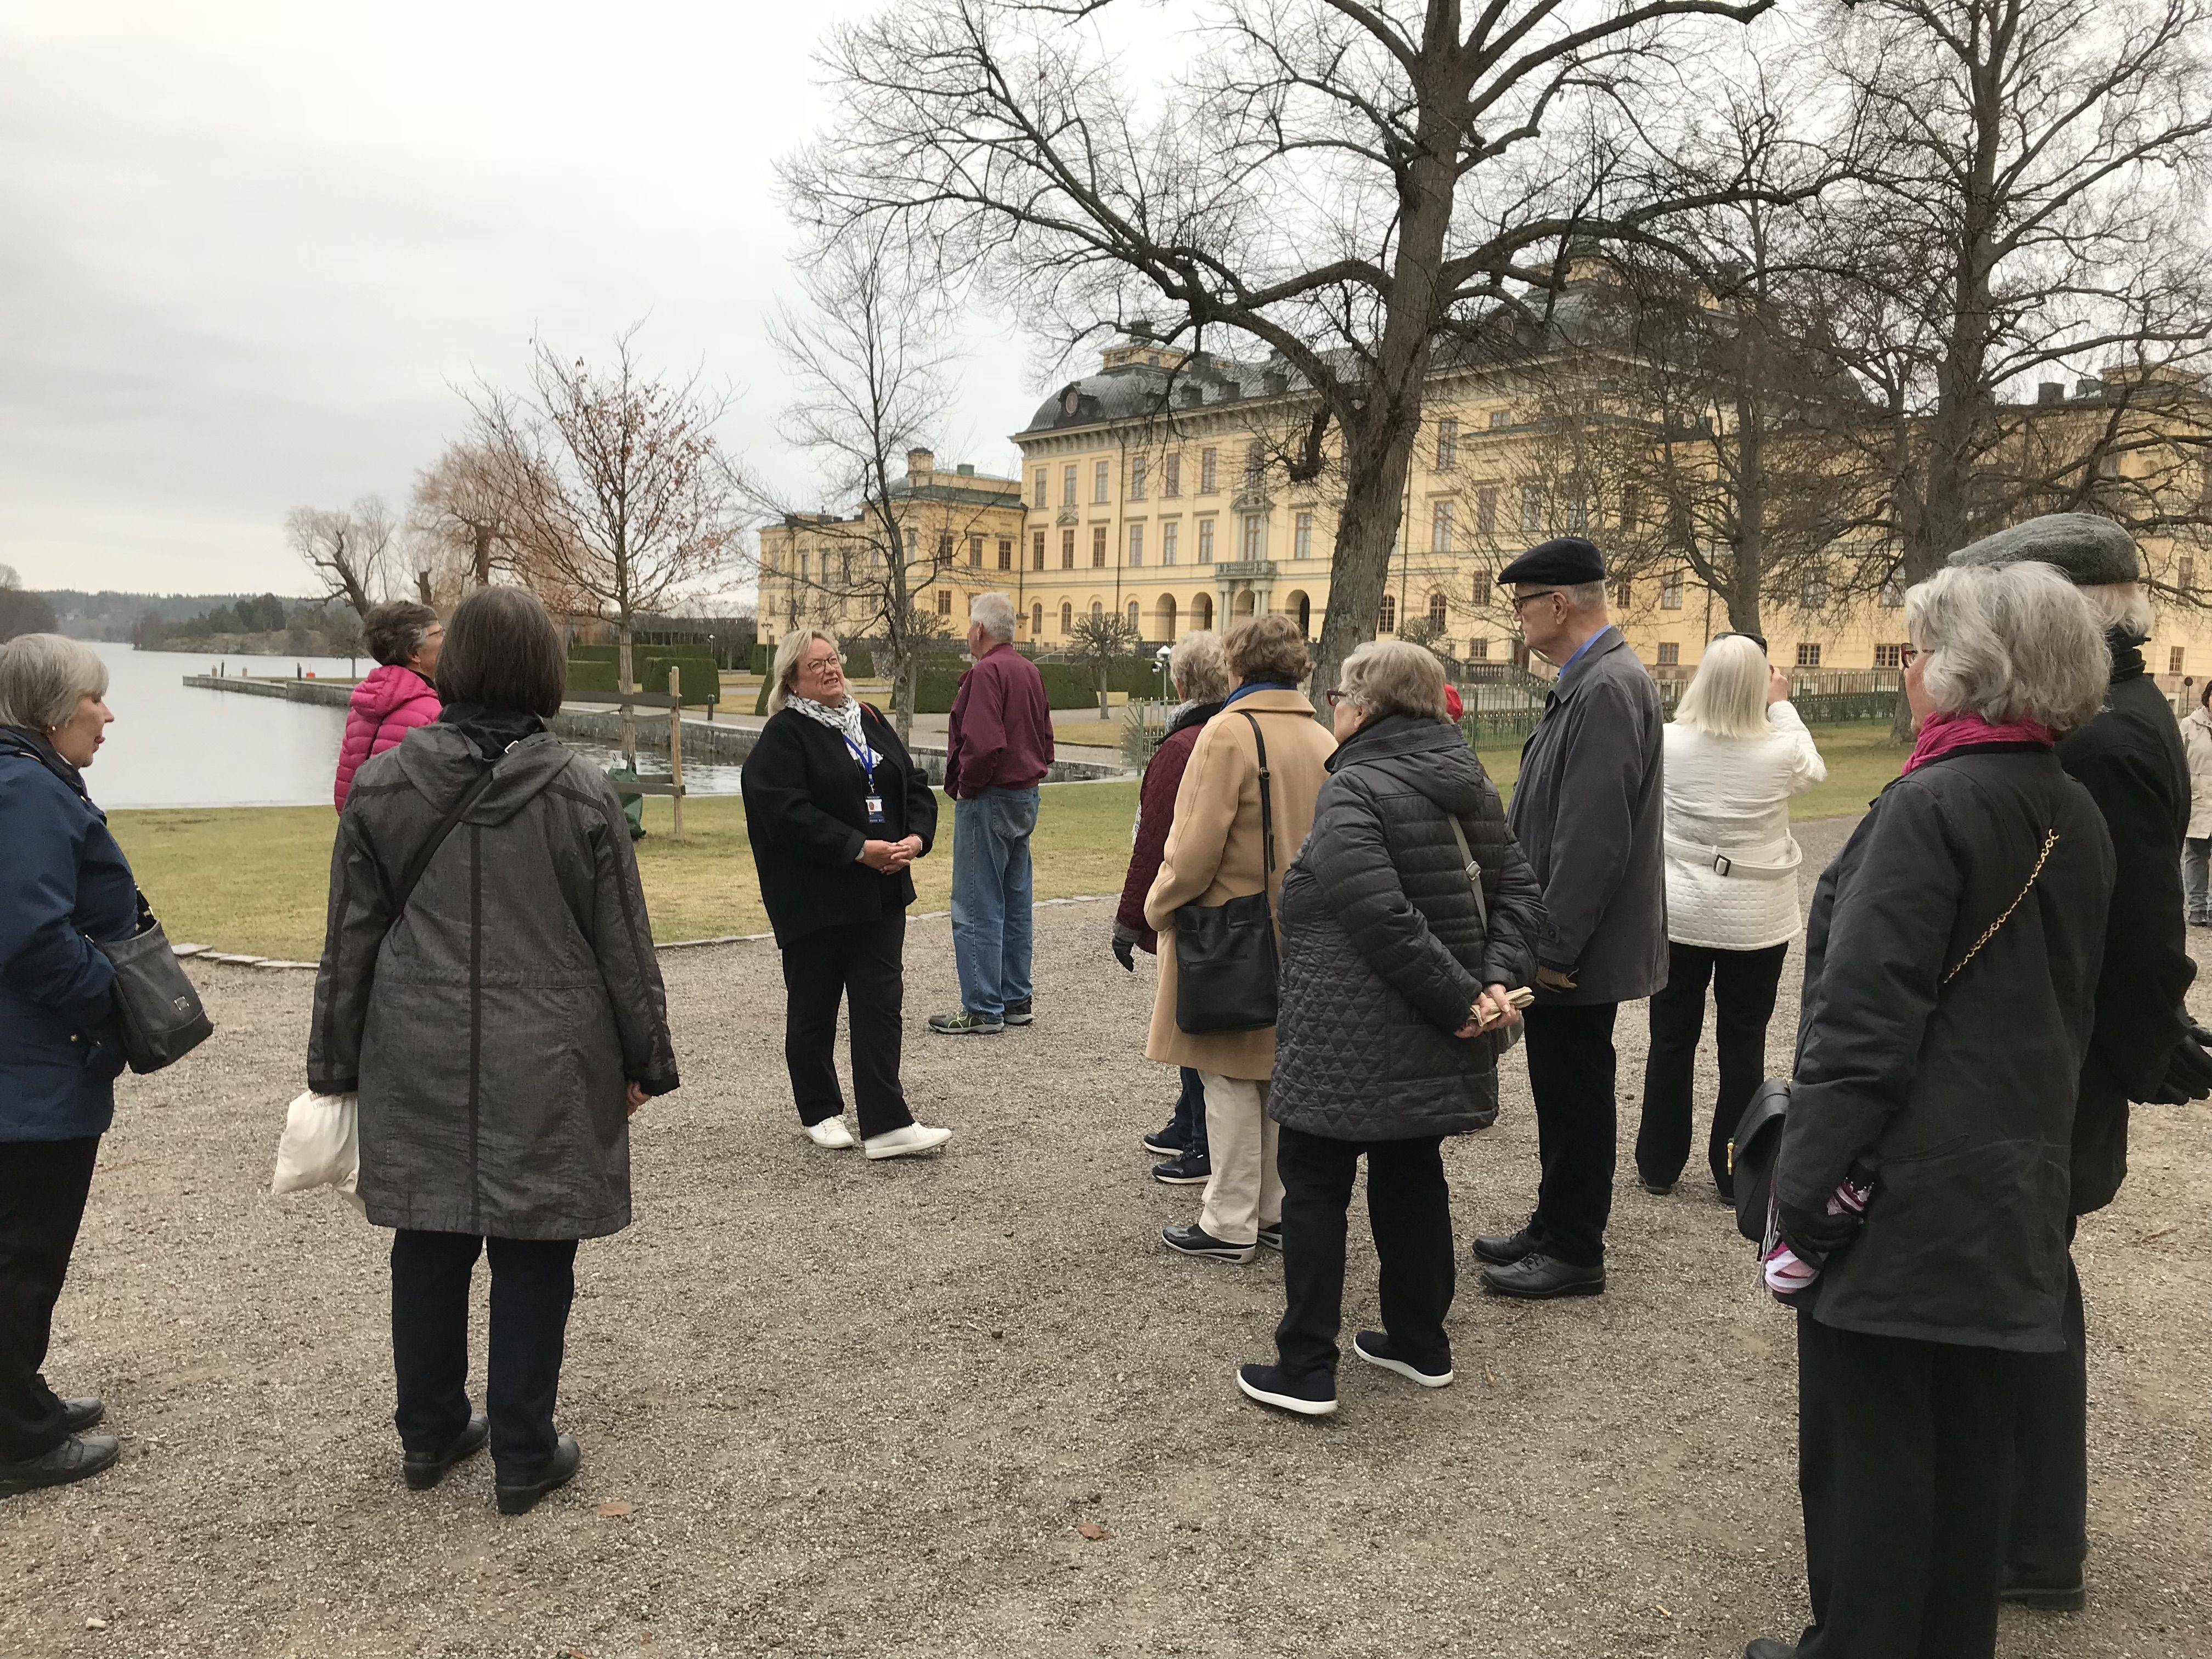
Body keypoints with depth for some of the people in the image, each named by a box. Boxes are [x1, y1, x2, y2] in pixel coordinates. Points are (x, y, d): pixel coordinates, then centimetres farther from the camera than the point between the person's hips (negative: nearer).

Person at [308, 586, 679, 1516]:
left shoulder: (382, 785, -1)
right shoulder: (578, 793, -8)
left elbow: (349, 942, 4)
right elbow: (623, 947, -2)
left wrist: (334, 1067, 13)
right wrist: (645, 1064, 7)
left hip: (418, 1063, 3)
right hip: (545, 1071, -3)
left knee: (430, 1245, 16)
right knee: (532, 1254, 6)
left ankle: (429, 1436, 31)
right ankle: (523, 1458, 17)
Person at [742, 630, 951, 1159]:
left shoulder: (870, 722, 12)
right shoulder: (783, 737, -9)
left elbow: (915, 785, 13)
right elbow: (788, 814, -21)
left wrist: (915, 837, -6)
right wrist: (859, 849, -22)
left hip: (882, 893, 6)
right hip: (814, 898, -5)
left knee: (882, 1003, 1)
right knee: (813, 1010, 8)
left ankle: (886, 1125, 2)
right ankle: (821, 1114, 25)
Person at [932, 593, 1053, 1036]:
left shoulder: (986, 672, -16)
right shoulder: (1029, 671, 12)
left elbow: (983, 745, -27)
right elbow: (1045, 737, 17)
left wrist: (964, 787, -13)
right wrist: (1031, 776, 15)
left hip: (988, 801, -9)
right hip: (1026, 797, 9)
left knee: (977, 911, -3)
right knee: (1014, 904, 15)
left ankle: (982, 1010, 0)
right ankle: (1016, 1000, 22)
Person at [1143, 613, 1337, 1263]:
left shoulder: (1229, 731, -14)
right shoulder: (1323, 740, 6)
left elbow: (1198, 844, -18)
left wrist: (1158, 907, -4)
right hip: (1298, 935, 7)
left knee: (1230, 1079, 1)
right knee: (1282, 1073, 14)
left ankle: (1230, 1225, 8)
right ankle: (1280, 1211, 22)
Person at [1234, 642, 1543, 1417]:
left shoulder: (1352, 791, -17)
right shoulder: (1468, 783, 8)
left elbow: (1385, 919, -27)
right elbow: (1518, 889, 5)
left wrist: (1458, 997, -18)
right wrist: (1497, 979, -7)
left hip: (1350, 1041, -8)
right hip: (1435, 1043, 8)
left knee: (1315, 1185, 4)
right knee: (1413, 1174, 20)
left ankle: (1306, 1369, 8)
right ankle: (1420, 1343, 30)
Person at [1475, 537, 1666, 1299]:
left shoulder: (1608, 688, -21)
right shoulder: (1589, 681, 11)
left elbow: (1594, 836, -26)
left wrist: (1555, 945, -23)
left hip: (1579, 948, -10)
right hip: (1562, 938, 10)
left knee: (1575, 1094, 3)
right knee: (1562, 1090, 19)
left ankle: (1574, 1254, 17)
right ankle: (1555, 1229, 33)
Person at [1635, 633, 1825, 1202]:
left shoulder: (1670, 743, -12)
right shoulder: (1779, 751, -14)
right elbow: (1813, 771, 10)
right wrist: (1782, 705, 14)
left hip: (1679, 914, 1)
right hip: (1756, 920, -1)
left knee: (1672, 1038, 11)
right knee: (1743, 1045, 9)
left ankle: (1658, 1164, 21)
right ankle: (1734, 1173, 17)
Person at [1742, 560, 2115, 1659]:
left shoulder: (1931, 807, -17)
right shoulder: (2076, 818, 8)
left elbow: (1864, 1016, -21)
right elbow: (2070, 1004, 16)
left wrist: (1807, 1182, -17)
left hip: (1902, 1193, -8)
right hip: (2017, 1191, 8)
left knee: (1864, 1441, 5)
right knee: (1969, 1443, 18)